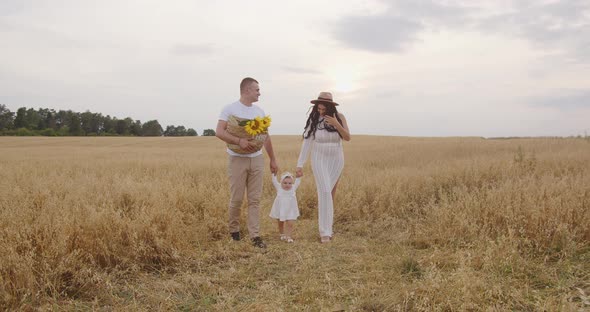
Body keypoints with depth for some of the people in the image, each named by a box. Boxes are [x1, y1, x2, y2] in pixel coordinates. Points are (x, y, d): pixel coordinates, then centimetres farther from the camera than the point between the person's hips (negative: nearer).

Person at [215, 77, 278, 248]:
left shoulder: (260, 111, 13)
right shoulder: (230, 109, -4)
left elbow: (266, 137, 17)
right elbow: (219, 132, -15)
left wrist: (273, 160, 16)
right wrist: (239, 141, -28)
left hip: (257, 159, 4)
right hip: (237, 159, -4)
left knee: (255, 199, 2)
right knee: (236, 198, 2)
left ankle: (255, 236, 5)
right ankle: (234, 230, 23)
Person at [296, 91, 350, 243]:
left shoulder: (339, 117, -6)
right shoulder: (313, 119, -9)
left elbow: (347, 138, -11)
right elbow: (306, 142, -10)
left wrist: (336, 124, -28)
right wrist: (300, 164, -14)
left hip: (336, 160, 2)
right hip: (319, 160, -2)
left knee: (330, 193, 8)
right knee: (325, 192, -13)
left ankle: (326, 225, 23)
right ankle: (325, 232, -11)